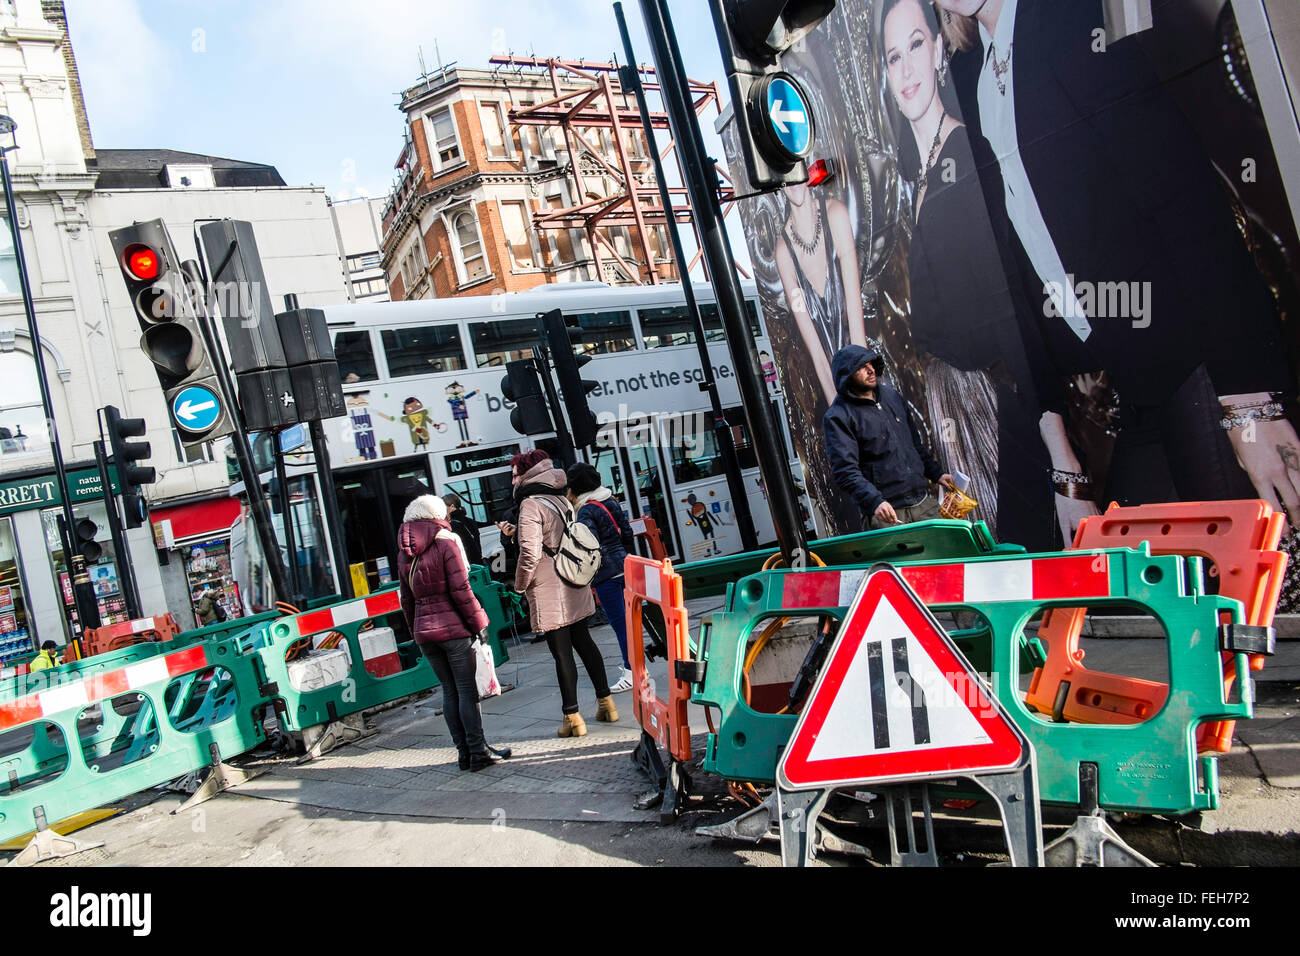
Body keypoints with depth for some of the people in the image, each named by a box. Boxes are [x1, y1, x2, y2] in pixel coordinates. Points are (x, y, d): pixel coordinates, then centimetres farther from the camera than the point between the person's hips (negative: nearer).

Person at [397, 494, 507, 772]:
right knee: (467, 690, 0)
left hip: (424, 631, 5)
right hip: (453, 629, -5)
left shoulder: (404, 553, 9)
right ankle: (478, 753, 2)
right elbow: (460, 591, -12)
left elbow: (407, 599, 14)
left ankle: (464, 752, 15)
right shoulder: (445, 544, -8)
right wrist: (478, 624, -6)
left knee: (449, 691, 11)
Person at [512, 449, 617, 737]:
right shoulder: (562, 500, 9)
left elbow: (530, 552, -22)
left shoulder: (531, 505, -15)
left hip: (548, 594, -8)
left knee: (562, 652, -1)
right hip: (575, 588, 8)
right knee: (583, 641, 17)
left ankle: (572, 718, 6)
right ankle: (606, 702, 24)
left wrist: (520, 584, -8)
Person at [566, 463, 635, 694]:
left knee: (619, 621, -4)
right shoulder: (612, 502, 10)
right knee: (624, 616, 17)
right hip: (623, 565, 8)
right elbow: (627, 532, 14)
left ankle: (631, 672, -1)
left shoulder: (585, 511, -13)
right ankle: (632, 663, 27)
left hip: (606, 573, -8)